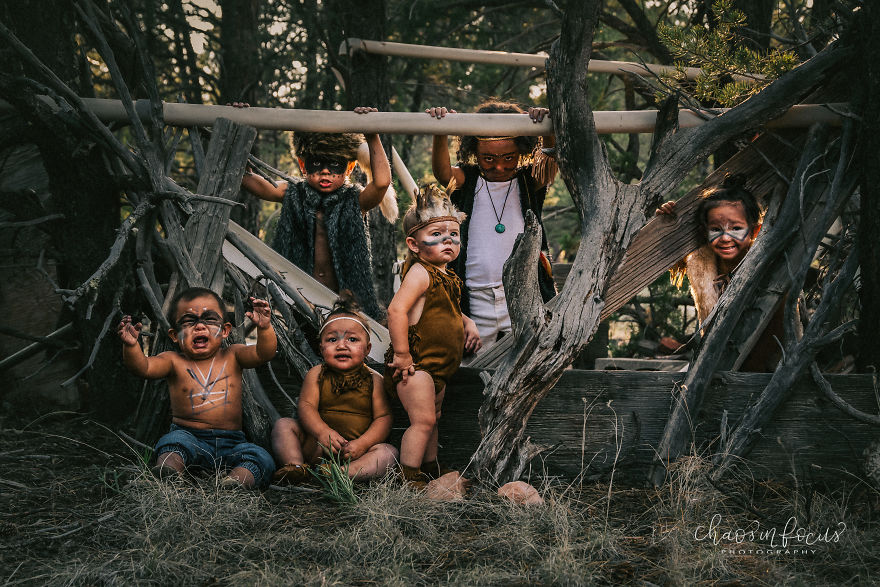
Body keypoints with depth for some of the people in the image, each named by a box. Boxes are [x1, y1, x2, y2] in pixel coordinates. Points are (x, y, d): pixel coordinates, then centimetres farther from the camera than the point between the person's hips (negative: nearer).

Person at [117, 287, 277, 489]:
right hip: (189, 437, -1)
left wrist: (264, 328, -30)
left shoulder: (232, 357, 7)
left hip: (231, 443, 1)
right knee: (175, 440, -32)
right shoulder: (174, 361, 3)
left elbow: (264, 353, -9)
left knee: (261, 457, -24)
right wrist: (131, 346, -35)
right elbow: (143, 367, -14)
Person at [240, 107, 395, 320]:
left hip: (344, 293, -1)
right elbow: (246, 178, -10)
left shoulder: (355, 201, -1)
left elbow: (382, 181, -21)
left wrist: (372, 138, -21)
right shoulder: (293, 195, 3)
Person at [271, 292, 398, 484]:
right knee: (283, 425, -11)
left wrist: (362, 444, -21)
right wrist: (322, 432, -25)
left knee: (388, 452, -27)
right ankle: (296, 466, -29)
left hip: (354, 449, -1)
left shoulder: (373, 380, 3)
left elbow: (383, 417, -4)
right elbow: (306, 405, -5)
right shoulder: (316, 374, 7)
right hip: (316, 446, 1)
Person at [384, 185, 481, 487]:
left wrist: (467, 324, 10)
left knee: (430, 420, 20)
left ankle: (430, 471, 33)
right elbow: (396, 309, -28)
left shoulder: (448, 278, 13)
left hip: (438, 367, 10)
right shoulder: (420, 273, -16)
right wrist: (402, 355, -26)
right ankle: (409, 479, -9)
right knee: (423, 419, -14)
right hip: (416, 364, -10)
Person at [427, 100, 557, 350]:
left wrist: (549, 133, -33)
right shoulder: (466, 181, 6)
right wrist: (440, 135, -33)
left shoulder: (530, 182, 6)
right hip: (475, 301, 1)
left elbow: (552, 163, -13)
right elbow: (442, 171, -14)